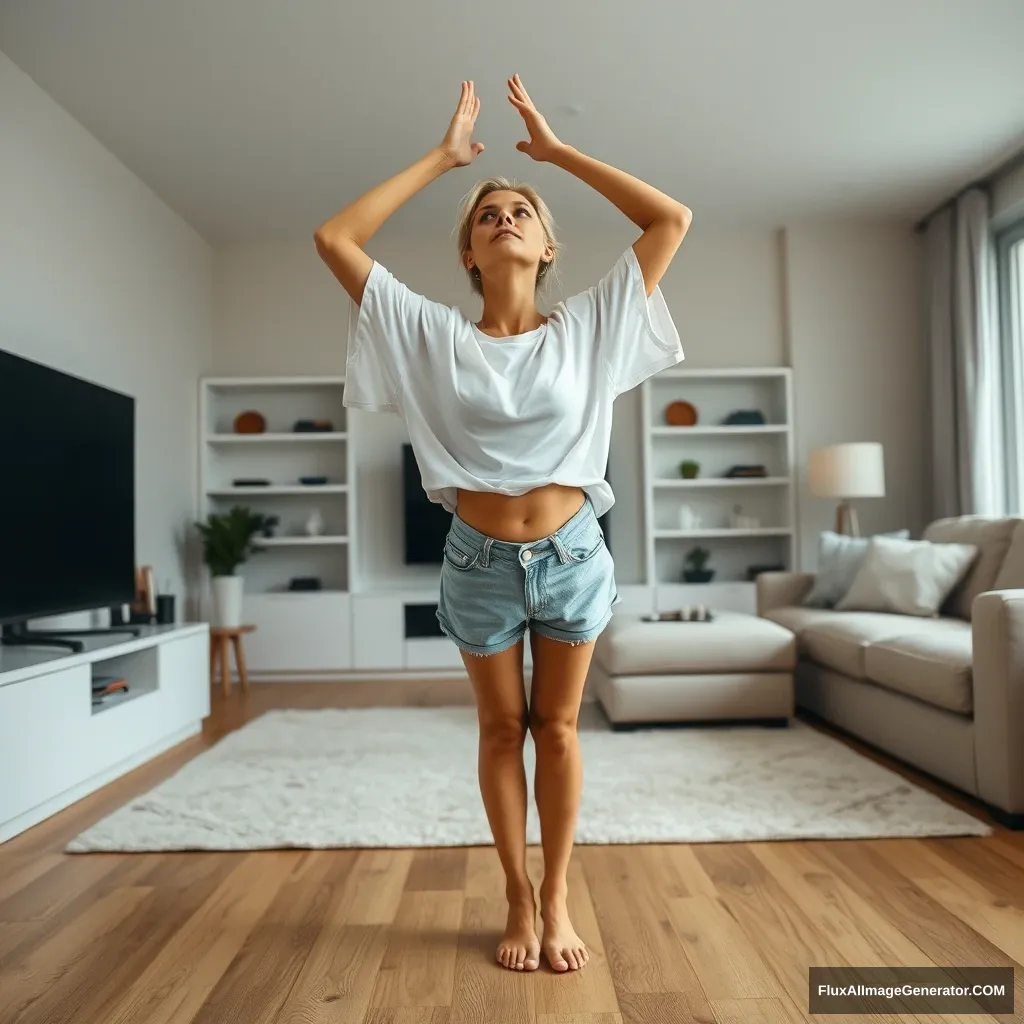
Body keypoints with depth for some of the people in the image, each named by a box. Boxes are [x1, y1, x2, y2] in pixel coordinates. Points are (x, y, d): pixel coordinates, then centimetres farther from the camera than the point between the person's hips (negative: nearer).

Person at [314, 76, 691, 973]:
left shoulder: (586, 327, -1)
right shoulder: (433, 334, -2)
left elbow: (673, 219, -1)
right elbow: (334, 239, -4)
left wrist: (557, 149, 1)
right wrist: (442, 157, 0)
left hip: (572, 554, 0)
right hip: (480, 561, 0)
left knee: (556, 728, 12)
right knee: (502, 729, 14)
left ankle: (557, 898, 30)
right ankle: (518, 897, 32)